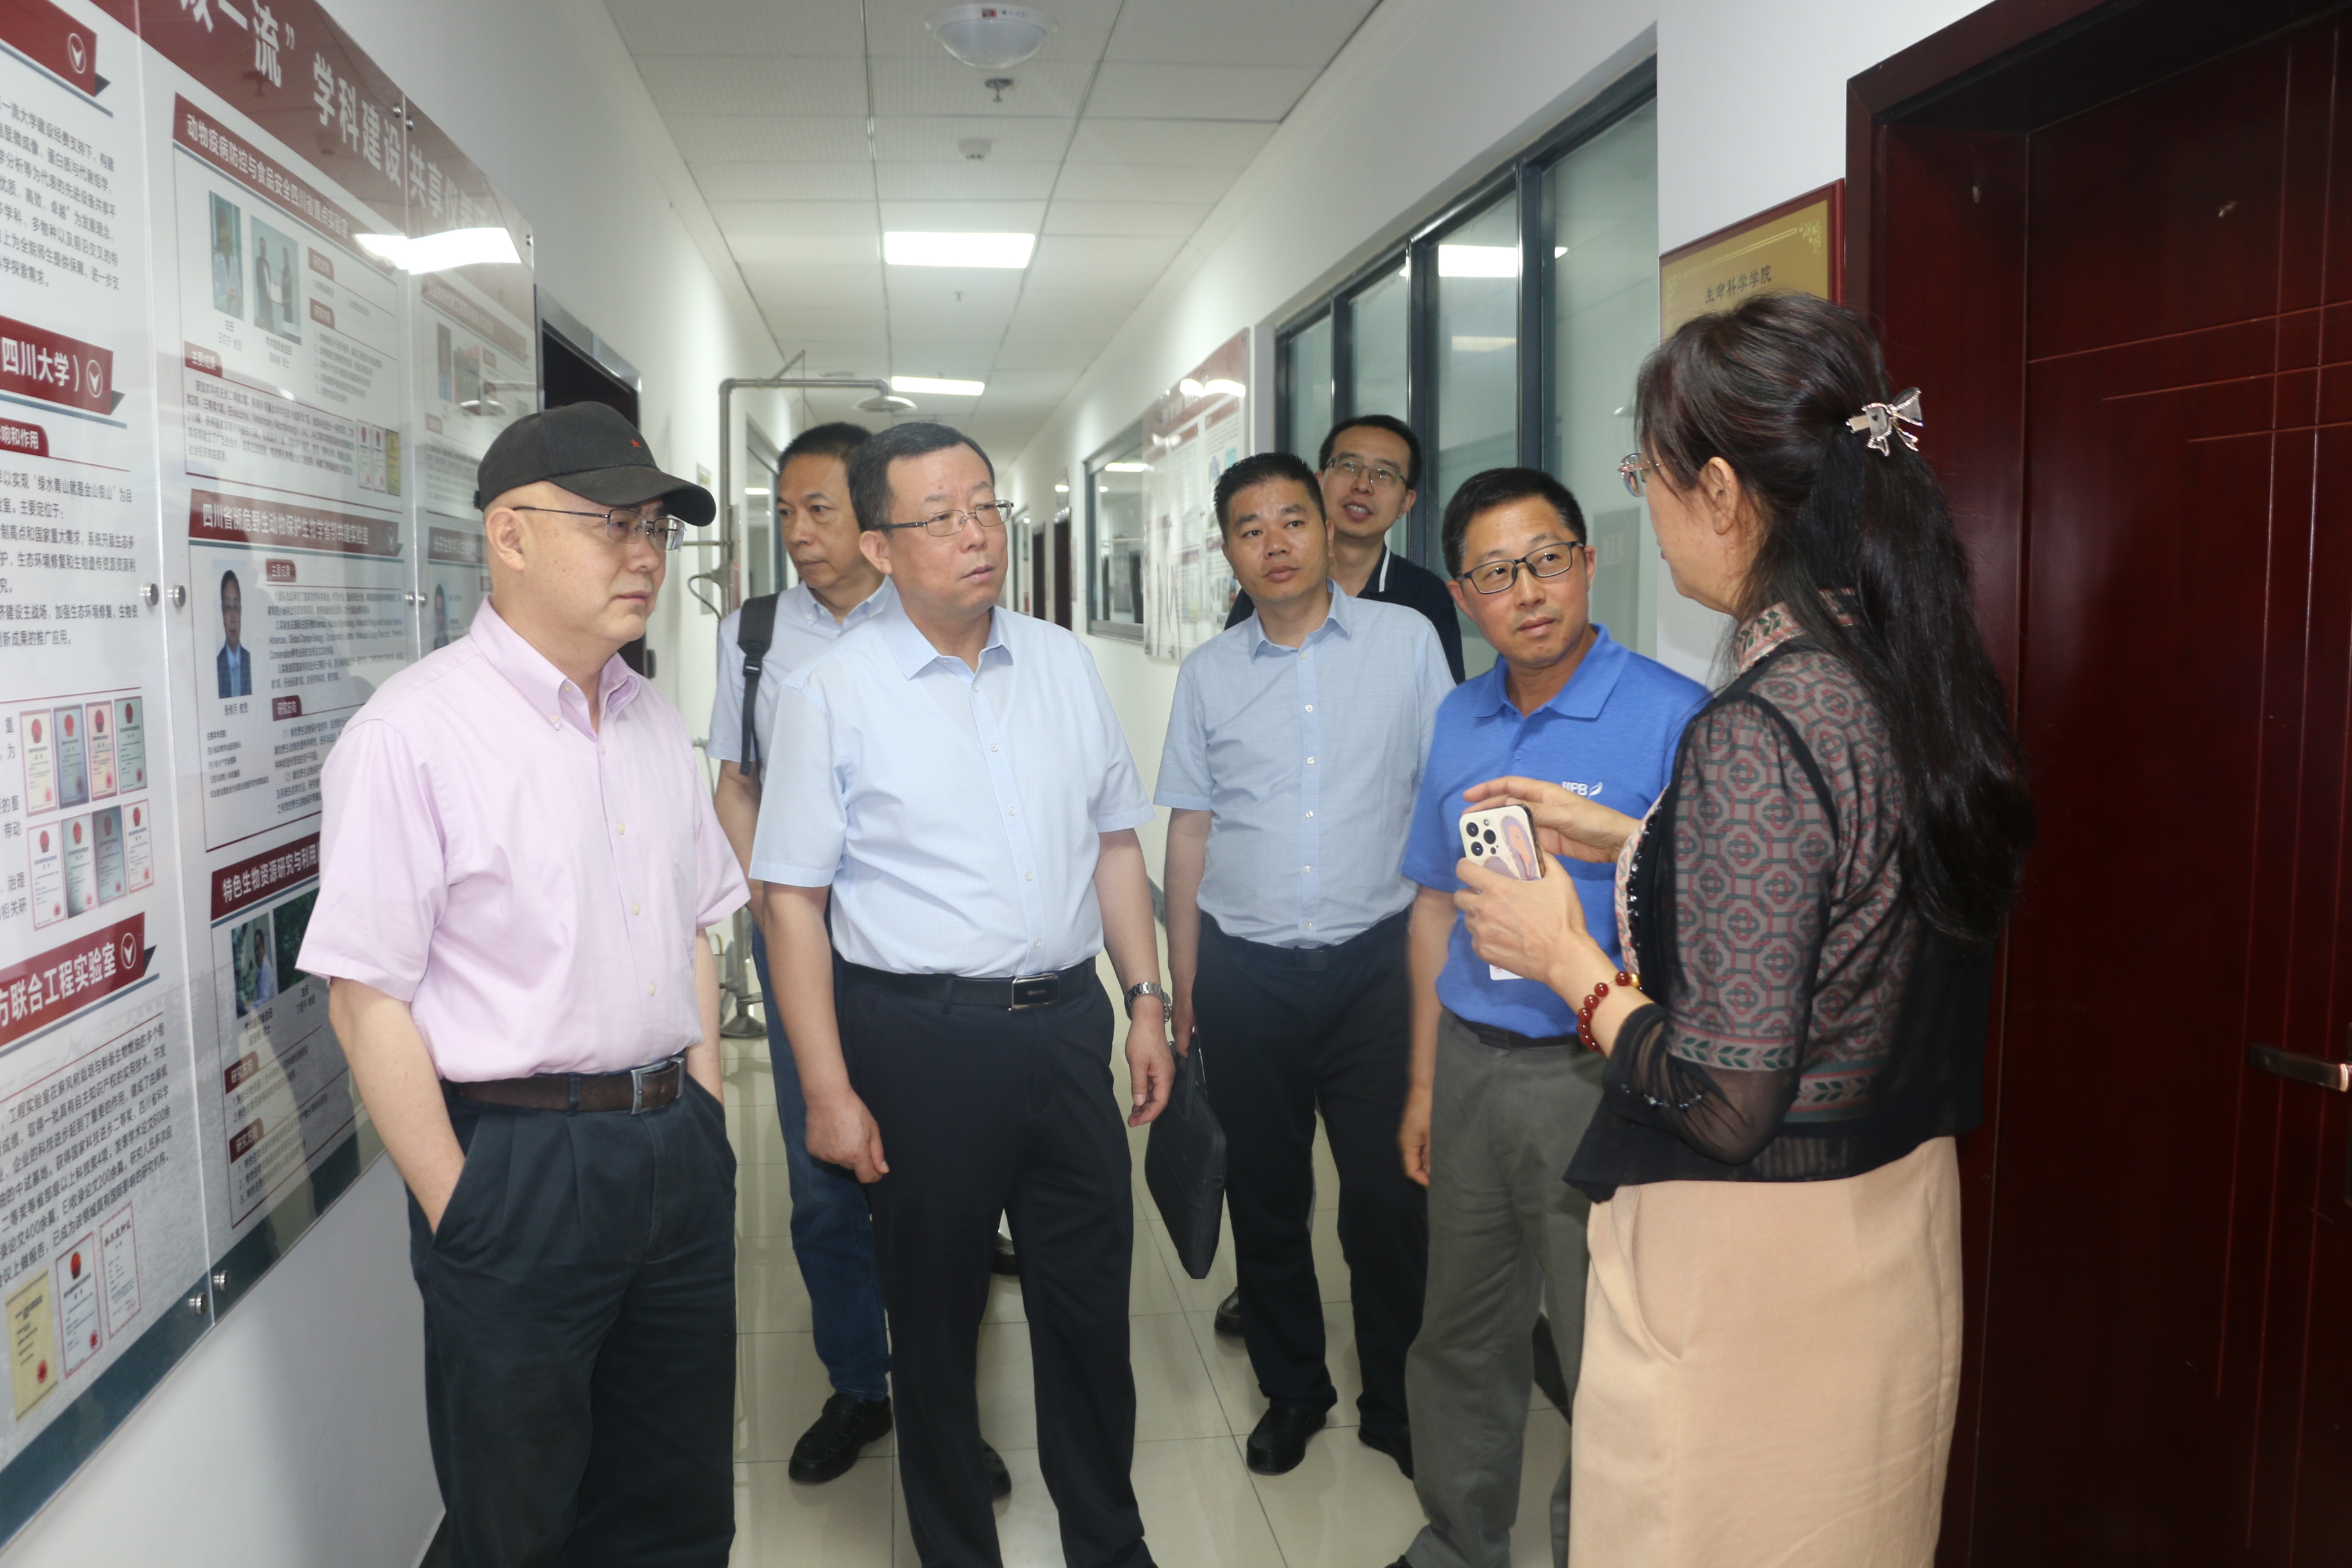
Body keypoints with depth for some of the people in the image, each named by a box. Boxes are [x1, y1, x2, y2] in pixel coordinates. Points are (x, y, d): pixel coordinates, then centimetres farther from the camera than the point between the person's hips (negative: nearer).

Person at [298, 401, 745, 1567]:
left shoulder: (656, 725, 9)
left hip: (679, 1153, 6)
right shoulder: (413, 733, -13)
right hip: (517, 1166, -6)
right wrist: (460, 1217, -14)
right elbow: (367, 998, -15)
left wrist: (702, 1118, 9)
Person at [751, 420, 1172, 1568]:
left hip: (1067, 1022, 4)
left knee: (1090, 1299, 15)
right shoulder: (833, 691, -6)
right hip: (923, 1036, -3)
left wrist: (1146, 999, 8)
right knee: (936, 1312, 13)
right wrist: (828, 1088, -10)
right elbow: (791, 898, -7)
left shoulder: (1063, 665, 7)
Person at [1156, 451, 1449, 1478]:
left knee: (1387, 1197, 5)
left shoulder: (1406, 641, 0)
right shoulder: (1209, 672, 6)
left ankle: (1396, 1402, 27)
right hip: (1246, 970, 2)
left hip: (1373, 960, -2)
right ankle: (1291, 1390, 34)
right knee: (1264, 1198, 13)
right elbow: (1190, 827, 9)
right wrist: (1182, 987, 8)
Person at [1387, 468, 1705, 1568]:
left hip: (1595, 1074, -6)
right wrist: (1424, 1082, 15)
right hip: (1471, 1062, 6)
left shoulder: (1671, 717, -12)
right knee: (1461, 1335, 19)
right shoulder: (1458, 720, 8)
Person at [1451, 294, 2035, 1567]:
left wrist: (1566, 957, -11)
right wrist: (1622, 839, 16)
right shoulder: (1928, 674, -1)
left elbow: (1725, 1100, -26)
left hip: (1749, 1264, -8)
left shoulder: (1758, 731, -27)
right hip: (1903, 1226, 9)